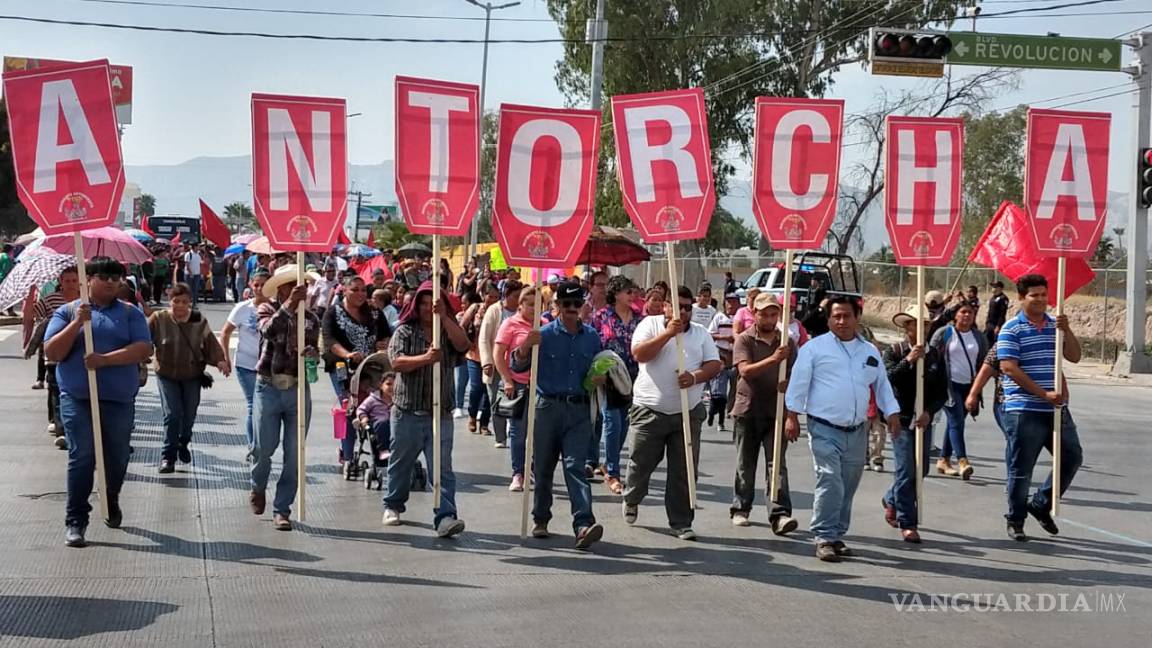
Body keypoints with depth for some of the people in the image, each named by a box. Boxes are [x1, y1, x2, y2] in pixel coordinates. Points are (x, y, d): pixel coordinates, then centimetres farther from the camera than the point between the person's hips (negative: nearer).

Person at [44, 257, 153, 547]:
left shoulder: (130, 314, 8)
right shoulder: (68, 312, 8)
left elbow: (143, 349, -6)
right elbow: (51, 353, -1)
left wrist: (105, 359, -17)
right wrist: (77, 323, -13)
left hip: (119, 400, 2)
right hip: (77, 398, -1)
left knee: (117, 457, 10)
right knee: (82, 455, -9)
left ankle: (111, 504, 36)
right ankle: (76, 521, -2)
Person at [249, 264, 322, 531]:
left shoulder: (311, 319, 9)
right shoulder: (267, 309, 2)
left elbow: (314, 350, 6)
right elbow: (268, 330, -19)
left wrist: (311, 352, -17)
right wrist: (289, 305, -28)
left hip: (298, 390, 2)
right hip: (268, 388, -2)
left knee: (294, 454, 1)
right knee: (264, 447, 2)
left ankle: (282, 509, 11)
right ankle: (258, 487, 34)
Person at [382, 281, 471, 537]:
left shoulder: (448, 331, 9)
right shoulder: (405, 331, 4)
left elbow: (463, 345, -13)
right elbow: (396, 362, -11)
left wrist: (444, 317, -21)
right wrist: (425, 358, -26)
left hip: (440, 413, 0)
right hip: (407, 412, 0)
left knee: (443, 469, -8)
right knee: (401, 463, 15)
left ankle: (445, 517, -13)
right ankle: (393, 506, 35)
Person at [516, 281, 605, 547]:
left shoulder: (591, 337, 10)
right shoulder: (544, 334, 0)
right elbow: (519, 365, -2)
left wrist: (600, 379, 0)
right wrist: (525, 347, -21)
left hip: (579, 410, 1)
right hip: (548, 406, -1)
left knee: (576, 467, -9)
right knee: (542, 467, 9)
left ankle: (583, 525, -19)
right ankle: (540, 520, 26)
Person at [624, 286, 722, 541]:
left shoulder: (700, 333, 11)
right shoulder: (650, 324, 2)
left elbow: (714, 364, 5)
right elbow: (639, 354, -13)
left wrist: (695, 377, -16)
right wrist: (668, 333, -19)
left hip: (688, 412, 2)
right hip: (650, 410, -2)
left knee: (684, 471, 2)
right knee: (641, 463, 10)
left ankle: (681, 522, 10)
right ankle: (631, 500, 39)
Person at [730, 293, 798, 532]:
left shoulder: (787, 342, 8)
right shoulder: (744, 340, -2)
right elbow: (745, 370, -17)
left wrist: (789, 384, -14)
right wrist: (773, 359, -30)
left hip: (777, 411, 1)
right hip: (748, 410, -1)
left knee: (777, 464, -6)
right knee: (745, 465, 10)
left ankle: (780, 514, -12)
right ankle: (740, 509, 23)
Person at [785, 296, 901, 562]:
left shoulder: (870, 352, 15)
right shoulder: (815, 347, -1)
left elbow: (882, 385, 20)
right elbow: (798, 383, -3)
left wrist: (892, 413, 9)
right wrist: (793, 416, -7)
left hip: (857, 431, 5)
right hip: (824, 429, -5)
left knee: (848, 486, 10)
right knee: (830, 482, -16)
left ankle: (837, 535, 21)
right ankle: (824, 538, -11)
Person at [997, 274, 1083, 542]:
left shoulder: (1055, 325, 13)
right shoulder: (1012, 329, -7)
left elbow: (1074, 357, 8)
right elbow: (1009, 368, -15)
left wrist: (1066, 330, -10)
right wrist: (1043, 394, -17)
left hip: (1057, 409, 6)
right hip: (1025, 411, -6)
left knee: (1072, 457, 10)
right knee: (1021, 469, 1)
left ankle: (1041, 505, 25)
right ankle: (1016, 520, 16)